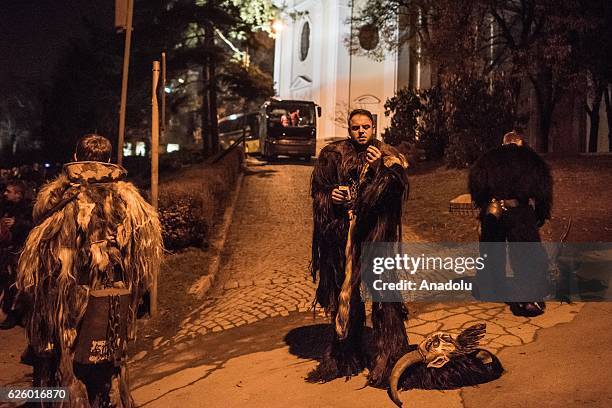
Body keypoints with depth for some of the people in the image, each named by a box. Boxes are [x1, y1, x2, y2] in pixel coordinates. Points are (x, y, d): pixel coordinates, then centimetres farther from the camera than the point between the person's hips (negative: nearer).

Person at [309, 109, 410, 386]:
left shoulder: (387, 157, 5)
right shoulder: (333, 155, 9)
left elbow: (397, 188, -8)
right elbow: (318, 190, 12)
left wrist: (381, 169, -21)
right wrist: (330, 196, -7)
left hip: (376, 234, -2)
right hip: (342, 235, 2)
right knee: (344, 294, 8)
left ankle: (388, 359, 5)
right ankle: (345, 358, 21)